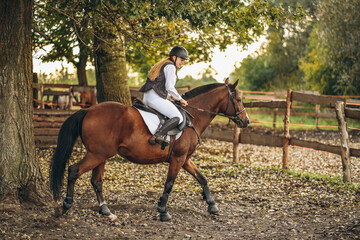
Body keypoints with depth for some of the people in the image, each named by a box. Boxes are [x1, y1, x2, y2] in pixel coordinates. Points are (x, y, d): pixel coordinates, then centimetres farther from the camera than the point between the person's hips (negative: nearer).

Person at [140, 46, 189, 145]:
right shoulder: (170, 67, -6)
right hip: (156, 98, -10)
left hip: (146, 97, 10)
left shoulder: (162, 64, 24)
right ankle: (158, 135, -33)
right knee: (178, 118, -16)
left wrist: (171, 96, 26)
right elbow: (169, 87, -14)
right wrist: (180, 99, -2)